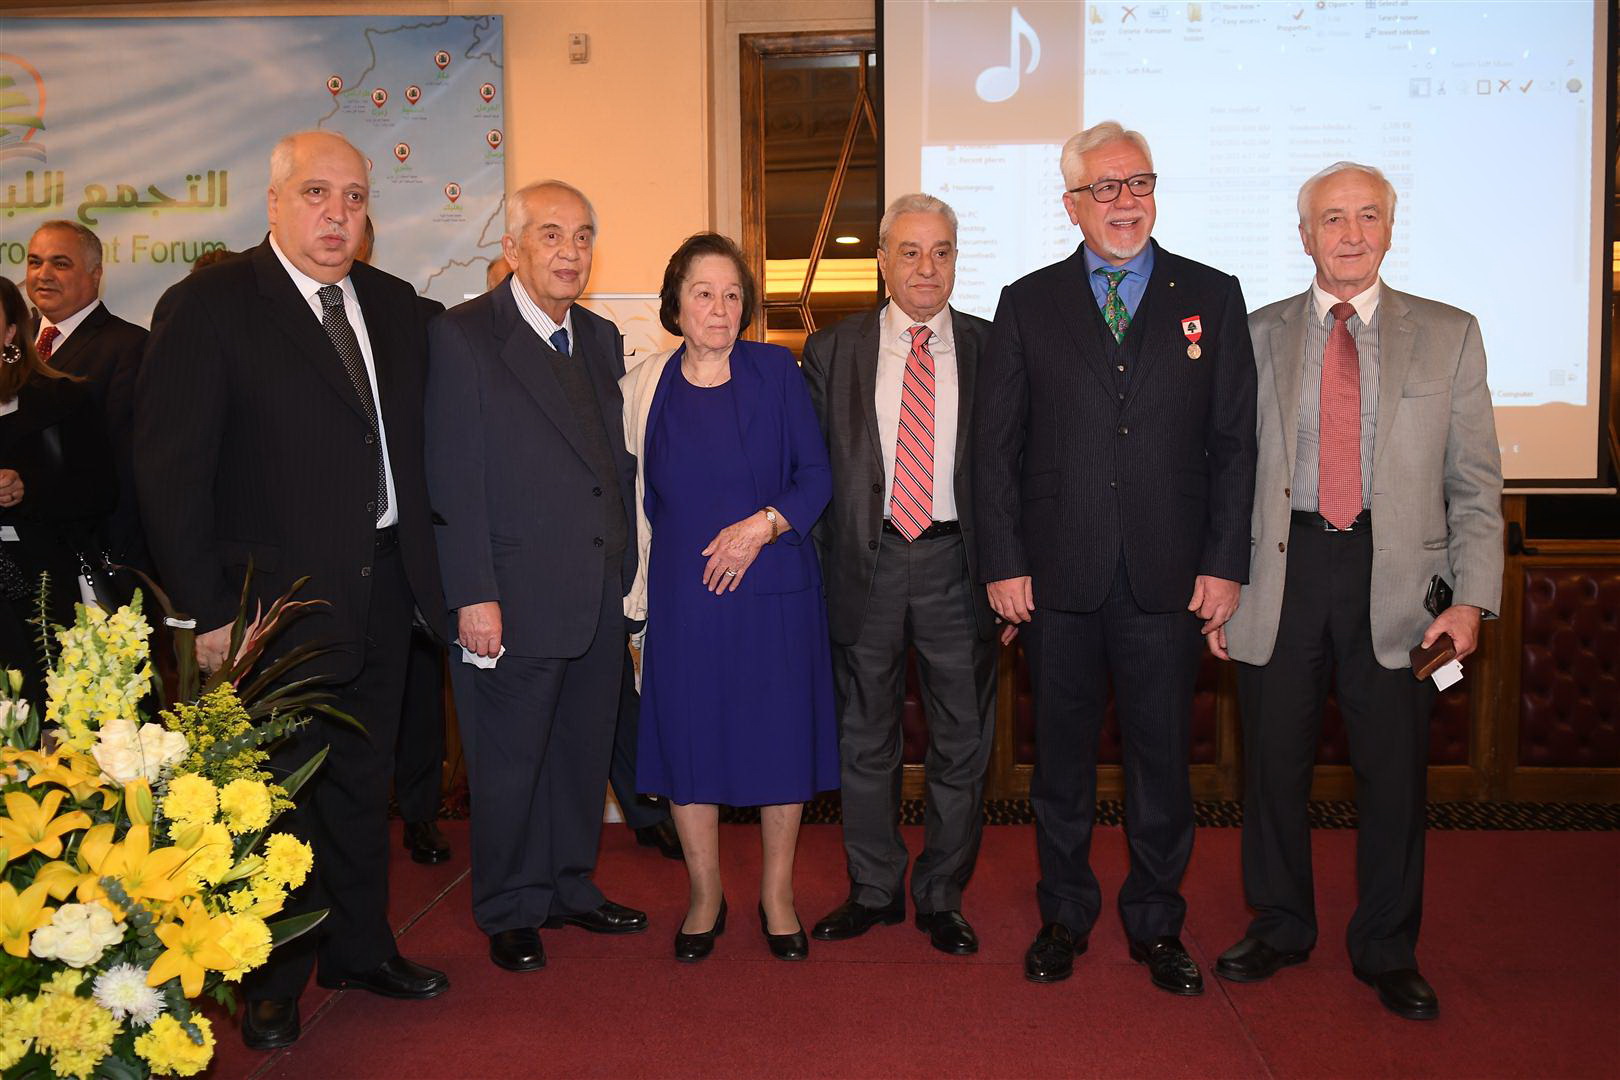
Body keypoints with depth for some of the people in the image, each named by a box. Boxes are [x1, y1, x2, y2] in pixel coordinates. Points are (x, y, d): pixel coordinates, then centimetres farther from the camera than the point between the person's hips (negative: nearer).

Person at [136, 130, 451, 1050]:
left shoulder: (395, 304, 8)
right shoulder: (209, 305, -9)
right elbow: (170, 469, -11)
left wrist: (428, 571, 4)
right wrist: (207, 610, -14)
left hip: (381, 596, 5)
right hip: (274, 603, -5)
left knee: (363, 786, 18)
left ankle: (360, 948, 36)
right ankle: (273, 979, 29)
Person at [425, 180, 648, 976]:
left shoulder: (601, 340, 13)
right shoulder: (463, 336, -7)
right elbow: (454, 478, -11)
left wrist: (626, 568, 10)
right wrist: (474, 595, -15)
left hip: (599, 596, 6)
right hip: (515, 597, -6)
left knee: (584, 752, 16)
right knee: (510, 759, 7)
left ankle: (571, 887, 34)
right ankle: (510, 910, 25)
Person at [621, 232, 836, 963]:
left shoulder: (775, 372, 1)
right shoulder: (645, 385, 3)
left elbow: (816, 476, -1)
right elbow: (637, 498, 10)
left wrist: (763, 525, -16)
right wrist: (638, 592, 7)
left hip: (774, 588, 0)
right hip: (682, 594, 1)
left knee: (781, 736, 6)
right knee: (688, 736, 5)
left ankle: (777, 895, 24)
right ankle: (705, 895, 25)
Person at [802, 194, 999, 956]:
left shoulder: (990, 349, 4)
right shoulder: (832, 350, 5)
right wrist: (818, 567, -2)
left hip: (957, 562, 0)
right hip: (865, 562, 0)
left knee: (962, 742, 8)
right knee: (864, 741, 11)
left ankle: (941, 898, 26)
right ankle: (873, 890, 29)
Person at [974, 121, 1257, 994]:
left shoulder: (1212, 297, 7)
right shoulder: (1027, 304, 6)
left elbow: (1235, 443, 4)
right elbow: (995, 446, 3)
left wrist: (1225, 563, -2)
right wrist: (1003, 563, -4)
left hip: (1168, 580, 0)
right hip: (1056, 577, 0)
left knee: (1162, 757, 9)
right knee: (1061, 756, 11)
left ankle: (1156, 923, 28)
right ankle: (1064, 915, 28)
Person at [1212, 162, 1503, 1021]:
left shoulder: (1449, 335, 6)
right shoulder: (1258, 334, 7)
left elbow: (1475, 484, 4)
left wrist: (1473, 598, -6)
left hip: (1396, 580, 0)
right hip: (1283, 571, 1)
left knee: (1394, 774, 8)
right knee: (1274, 766, 10)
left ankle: (1387, 951, 27)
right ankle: (1279, 928, 30)